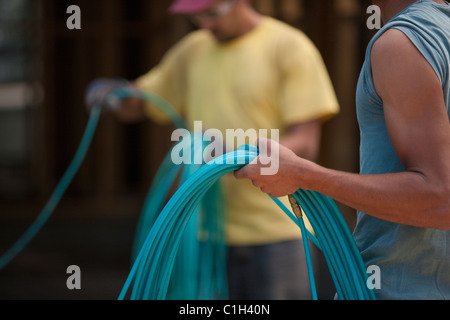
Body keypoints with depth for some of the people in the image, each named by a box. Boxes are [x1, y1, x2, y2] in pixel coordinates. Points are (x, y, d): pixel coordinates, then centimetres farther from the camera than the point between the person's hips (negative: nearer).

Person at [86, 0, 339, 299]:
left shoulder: (290, 47, -4)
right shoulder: (192, 52, 13)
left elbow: (305, 145, -10)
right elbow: (133, 107, 21)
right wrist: (111, 92, -3)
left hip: (277, 232, -4)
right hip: (212, 235, 5)